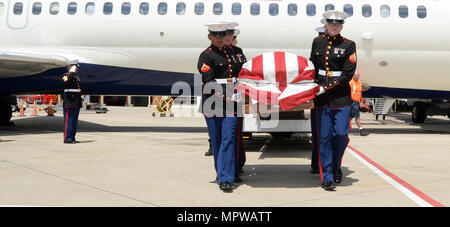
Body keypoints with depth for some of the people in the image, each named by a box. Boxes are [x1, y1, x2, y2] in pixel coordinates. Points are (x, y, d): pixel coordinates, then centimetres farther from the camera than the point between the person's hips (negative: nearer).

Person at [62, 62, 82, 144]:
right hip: (69, 102, -9)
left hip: (76, 103, 9)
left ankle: (72, 138, 16)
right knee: (69, 120, -8)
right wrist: (71, 73, -32)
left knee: (74, 121, 10)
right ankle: (67, 138, -5)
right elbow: (65, 83, -30)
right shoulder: (66, 75, -7)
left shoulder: (76, 76, 20)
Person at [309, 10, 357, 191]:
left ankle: (336, 167, 22)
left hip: (341, 96, -2)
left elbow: (347, 74, -7)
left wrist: (325, 87, -13)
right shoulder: (317, 42, 9)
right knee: (324, 137, 0)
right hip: (321, 97, 2)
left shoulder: (349, 45, 0)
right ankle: (327, 177, 6)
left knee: (341, 134, -5)